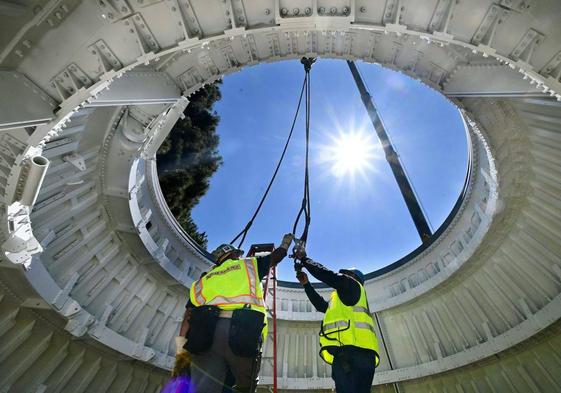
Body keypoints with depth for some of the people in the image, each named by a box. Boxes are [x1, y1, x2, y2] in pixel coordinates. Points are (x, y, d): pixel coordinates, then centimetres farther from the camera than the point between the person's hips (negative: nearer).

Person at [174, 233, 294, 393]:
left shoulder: (204, 279, 29)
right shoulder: (249, 264, 22)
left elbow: (189, 314, 16)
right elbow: (277, 255, 34)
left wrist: (181, 347, 11)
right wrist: (286, 241, 51)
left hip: (204, 333, 3)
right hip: (242, 331, -3)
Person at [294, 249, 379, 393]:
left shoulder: (352, 285, 11)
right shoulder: (345, 300, 37)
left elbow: (328, 275, -2)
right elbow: (321, 305, 38)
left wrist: (304, 259, 10)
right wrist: (306, 284, 35)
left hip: (351, 350, -10)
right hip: (358, 352, 10)